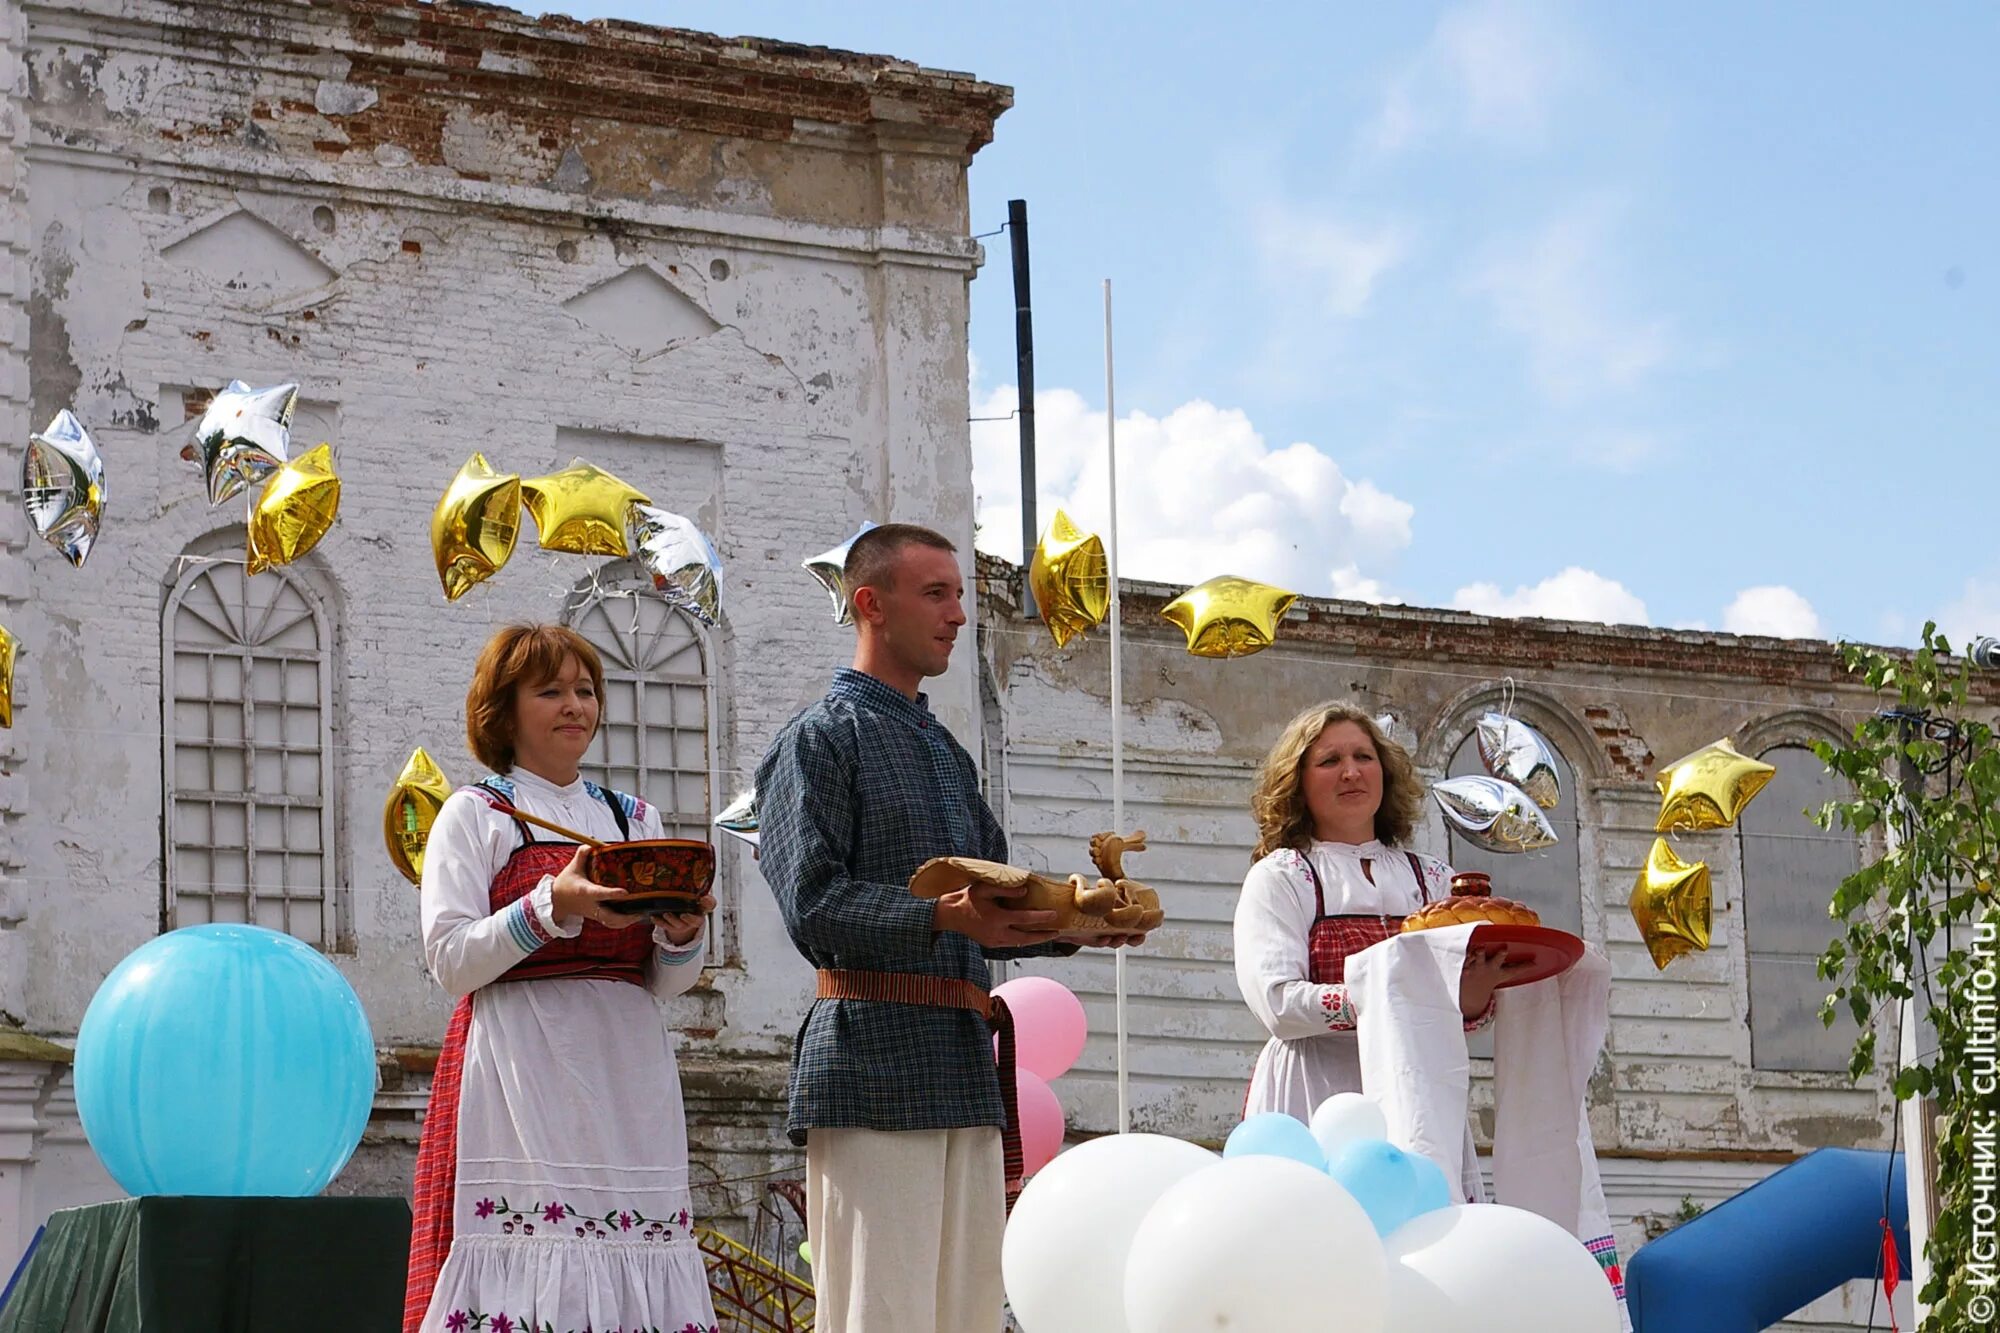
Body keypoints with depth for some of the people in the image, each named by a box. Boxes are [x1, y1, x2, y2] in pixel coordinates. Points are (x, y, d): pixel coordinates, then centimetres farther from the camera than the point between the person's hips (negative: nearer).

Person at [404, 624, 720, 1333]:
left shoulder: (636, 818, 19)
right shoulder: (474, 815, 7)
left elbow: (667, 982, 17)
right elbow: (450, 959, -5)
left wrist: (681, 935, -5)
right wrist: (553, 904, -17)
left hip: (627, 1080, 4)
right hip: (522, 1077, -4)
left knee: (631, 1247, -5)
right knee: (528, 1256, -14)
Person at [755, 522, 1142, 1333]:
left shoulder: (948, 753, 25)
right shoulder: (822, 739, 0)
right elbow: (813, 903, -13)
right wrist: (944, 917, -25)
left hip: (966, 1065, 8)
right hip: (872, 1060, -8)